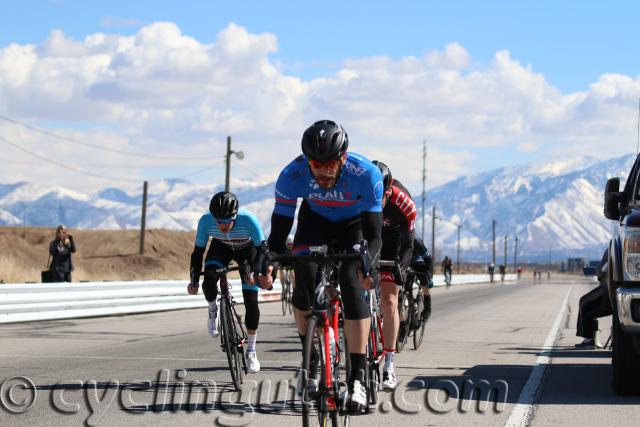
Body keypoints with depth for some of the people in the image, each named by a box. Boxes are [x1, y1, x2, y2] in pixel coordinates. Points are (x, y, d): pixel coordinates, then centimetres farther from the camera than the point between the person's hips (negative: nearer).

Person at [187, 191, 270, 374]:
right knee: (209, 283, -27)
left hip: (247, 250, -1)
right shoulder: (206, 221, -33)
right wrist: (194, 280, -32)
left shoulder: (248, 220, -39)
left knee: (251, 301, -11)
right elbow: (198, 252, -22)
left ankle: (251, 351, 4)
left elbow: (262, 249, -29)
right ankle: (213, 310, 8)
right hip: (221, 248, 2)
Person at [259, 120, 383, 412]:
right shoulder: (292, 175, -32)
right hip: (315, 221, 2)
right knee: (305, 279, -21)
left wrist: (369, 266, -54)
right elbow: (280, 228, -28)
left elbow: (373, 234, -35)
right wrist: (268, 261, -47)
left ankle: (357, 379, -21)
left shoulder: (366, 174, -36)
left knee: (353, 285, -22)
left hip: (353, 226, -2)